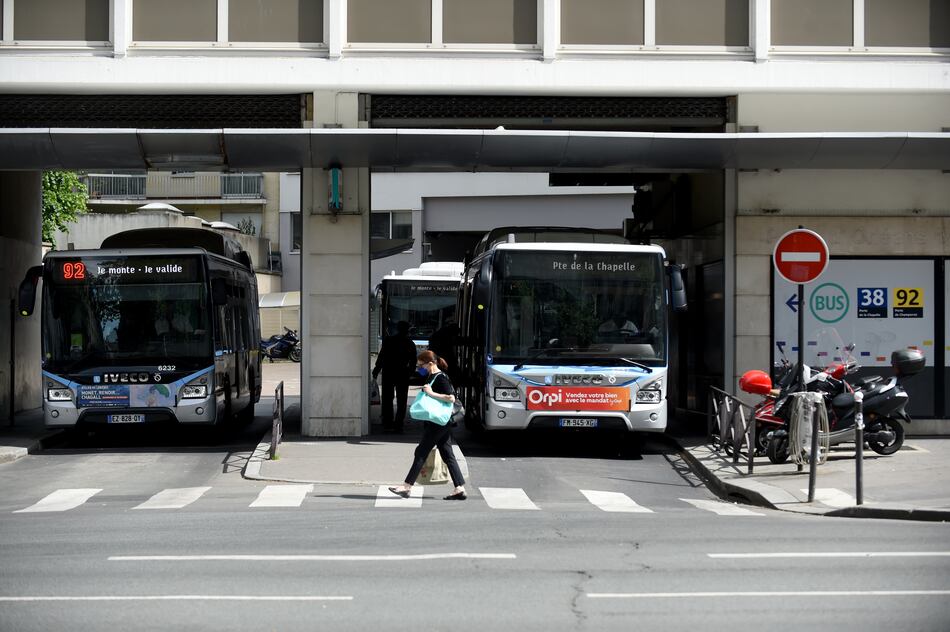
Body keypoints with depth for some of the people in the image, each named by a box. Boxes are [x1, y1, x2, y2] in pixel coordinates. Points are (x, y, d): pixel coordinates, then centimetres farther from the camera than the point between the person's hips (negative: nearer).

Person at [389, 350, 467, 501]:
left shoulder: (441, 378, -14)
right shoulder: (431, 377, 15)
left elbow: (451, 398, -23)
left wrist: (431, 393, -23)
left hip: (437, 424, -10)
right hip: (441, 425, 10)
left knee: (421, 452, -5)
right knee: (447, 455, 7)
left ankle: (407, 486, -1)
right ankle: (460, 489, 6)